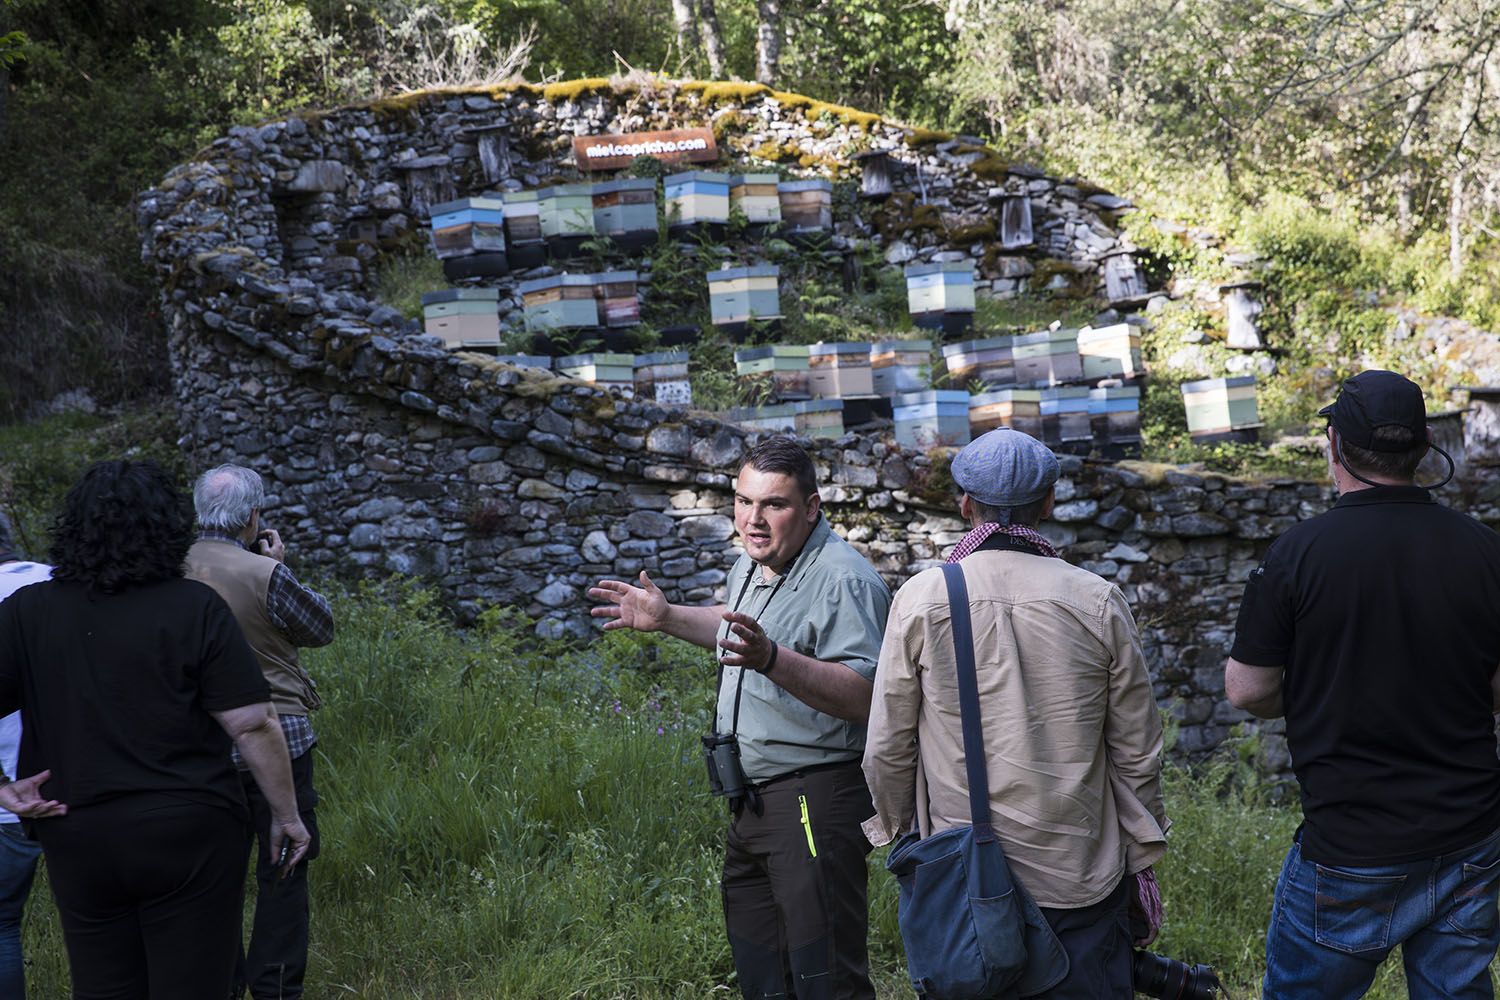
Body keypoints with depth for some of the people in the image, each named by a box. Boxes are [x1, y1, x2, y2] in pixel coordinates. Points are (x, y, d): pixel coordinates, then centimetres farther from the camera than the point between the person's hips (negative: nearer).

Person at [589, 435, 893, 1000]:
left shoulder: (843, 580, -18)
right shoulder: (751, 566, 12)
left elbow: (862, 697, -28)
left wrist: (771, 659, -38)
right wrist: (666, 619, 27)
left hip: (816, 803, -10)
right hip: (752, 799, 10)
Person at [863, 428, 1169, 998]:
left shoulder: (921, 600, -7)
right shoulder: (1098, 603, -5)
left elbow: (888, 748, -2)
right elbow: (1136, 751, 1)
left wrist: (899, 834, 16)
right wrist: (1142, 862, 13)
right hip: (1081, 879, 0)